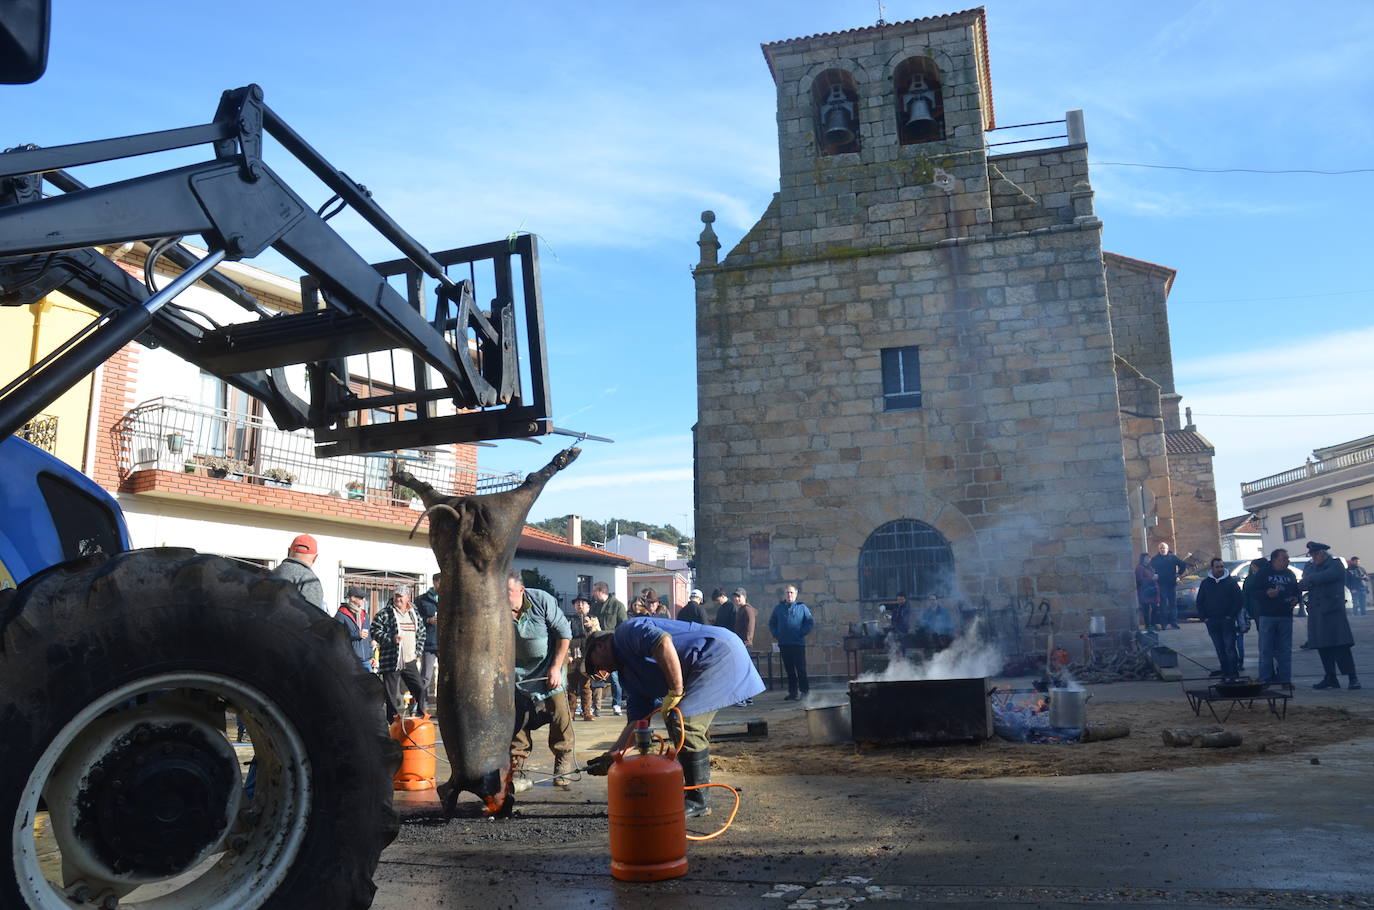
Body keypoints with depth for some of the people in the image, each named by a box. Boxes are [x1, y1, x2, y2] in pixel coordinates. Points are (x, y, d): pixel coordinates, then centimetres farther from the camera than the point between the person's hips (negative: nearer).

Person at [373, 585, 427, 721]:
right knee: (393, 696, 0)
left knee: (420, 689, 1)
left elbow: (421, 633, 22)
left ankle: (420, 719, 15)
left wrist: (418, 652, 12)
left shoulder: (415, 614, 13)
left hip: (410, 662, 4)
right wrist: (391, 639, -20)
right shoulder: (384, 614, -2)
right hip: (391, 662, -4)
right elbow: (375, 632, -7)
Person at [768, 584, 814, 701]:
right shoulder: (778, 608, 11)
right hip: (784, 644, 3)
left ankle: (805, 691, 3)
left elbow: (810, 622, 3)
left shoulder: (802, 607, 3)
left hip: (798, 643, -3)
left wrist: (802, 633, -6)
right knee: (789, 669, 6)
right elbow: (772, 623, 19)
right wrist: (775, 635, 7)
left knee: (801, 668, -4)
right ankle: (792, 692, 11)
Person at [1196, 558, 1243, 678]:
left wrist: (1231, 615, -7)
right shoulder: (1205, 583, 9)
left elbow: (1240, 599, -2)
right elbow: (1199, 601, 12)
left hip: (1227, 621, -3)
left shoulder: (1230, 582, 1)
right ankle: (1225, 670, 15)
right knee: (1219, 648, 7)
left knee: (1230, 647, -5)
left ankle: (1233, 671, 0)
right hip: (1211, 622, 3)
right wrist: (1203, 617, 3)